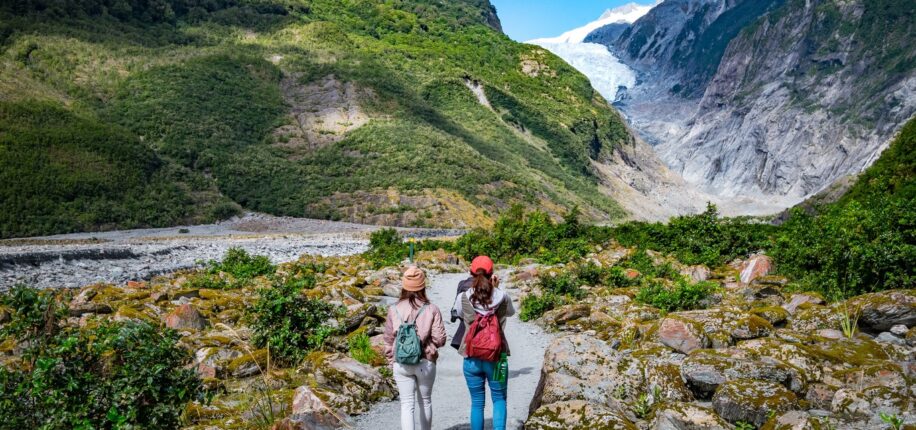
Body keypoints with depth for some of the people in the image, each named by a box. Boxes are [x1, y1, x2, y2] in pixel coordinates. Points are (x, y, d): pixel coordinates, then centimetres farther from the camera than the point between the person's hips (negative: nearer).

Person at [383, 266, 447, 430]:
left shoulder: (394, 310, -5)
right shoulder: (432, 310, -10)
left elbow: (388, 339, 1)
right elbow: (440, 339, -10)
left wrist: (391, 361, 13)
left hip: (401, 364, 0)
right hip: (425, 362, 0)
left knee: (407, 404, 5)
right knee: (425, 401, 19)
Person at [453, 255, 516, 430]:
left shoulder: (463, 298, -9)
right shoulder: (502, 297, -9)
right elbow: (511, 312, 13)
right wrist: (496, 289, 13)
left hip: (472, 358, 1)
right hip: (496, 357, 0)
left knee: (477, 403, 13)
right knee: (499, 399, 15)